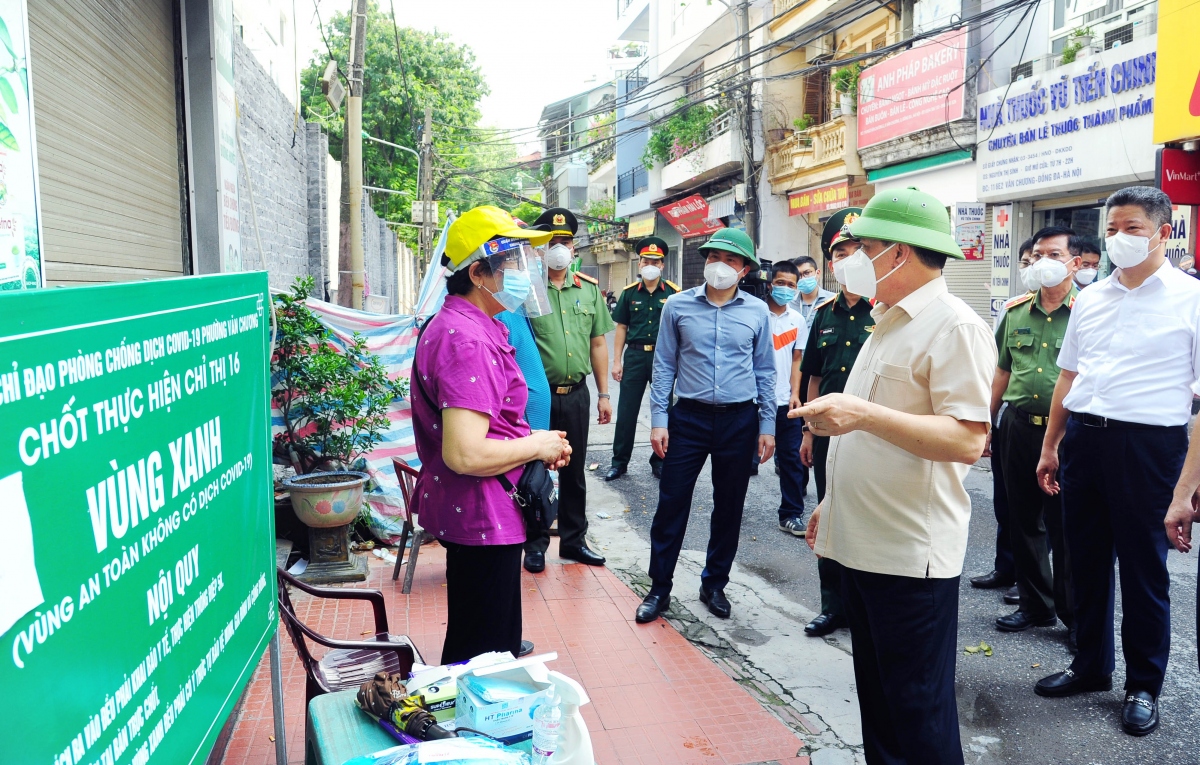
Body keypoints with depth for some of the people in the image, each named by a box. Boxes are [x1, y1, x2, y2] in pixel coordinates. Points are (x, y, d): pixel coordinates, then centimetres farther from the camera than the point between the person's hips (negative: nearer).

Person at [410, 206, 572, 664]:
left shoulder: (454, 325, 12)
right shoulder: (468, 342, -24)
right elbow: (464, 454, -32)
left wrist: (536, 442, 9)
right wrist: (536, 445, -16)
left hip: (483, 514, 11)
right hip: (481, 518, -11)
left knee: (489, 636, 26)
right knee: (481, 654, 4)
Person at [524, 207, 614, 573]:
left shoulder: (589, 289, 8)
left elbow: (598, 343, 11)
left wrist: (603, 394, 9)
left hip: (576, 394, 4)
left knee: (574, 472, 14)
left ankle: (573, 539, 28)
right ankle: (535, 543, 22)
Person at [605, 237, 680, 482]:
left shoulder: (673, 293, 0)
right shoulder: (629, 293, 4)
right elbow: (621, 328, 6)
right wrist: (617, 361, 1)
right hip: (635, 354, 1)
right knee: (626, 410, 5)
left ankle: (659, 460, 22)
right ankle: (619, 461, 15)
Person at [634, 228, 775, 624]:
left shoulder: (757, 311, 2)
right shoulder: (678, 305, -1)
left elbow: (764, 371, 8)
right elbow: (664, 365, 2)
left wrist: (767, 426, 5)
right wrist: (659, 419, -3)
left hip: (739, 420, 1)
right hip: (689, 416, -1)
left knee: (729, 508, 11)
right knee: (671, 504, 1)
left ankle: (714, 585, 27)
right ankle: (659, 588, 15)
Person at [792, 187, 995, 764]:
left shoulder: (954, 326, -13)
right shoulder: (889, 323, 17)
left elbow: (967, 441, -23)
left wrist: (864, 414, -30)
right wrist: (835, 501, 23)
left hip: (912, 552, -9)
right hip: (862, 542, 9)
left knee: (918, 714, 2)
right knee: (876, 700, 18)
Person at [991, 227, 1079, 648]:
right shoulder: (1016, 311, 9)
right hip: (1018, 427, 5)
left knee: (1066, 526, 3)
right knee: (1024, 521, 13)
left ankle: (1075, 614, 19)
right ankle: (1035, 605, 29)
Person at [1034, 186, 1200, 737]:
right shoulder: (1090, 299, 11)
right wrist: (1050, 445, 14)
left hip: (1148, 443, -5)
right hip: (1083, 438, 5)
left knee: (1144, 568, 6)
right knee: (1085, 560, 14)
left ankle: (1143, 685, 22)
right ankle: (1090, 665, 31)